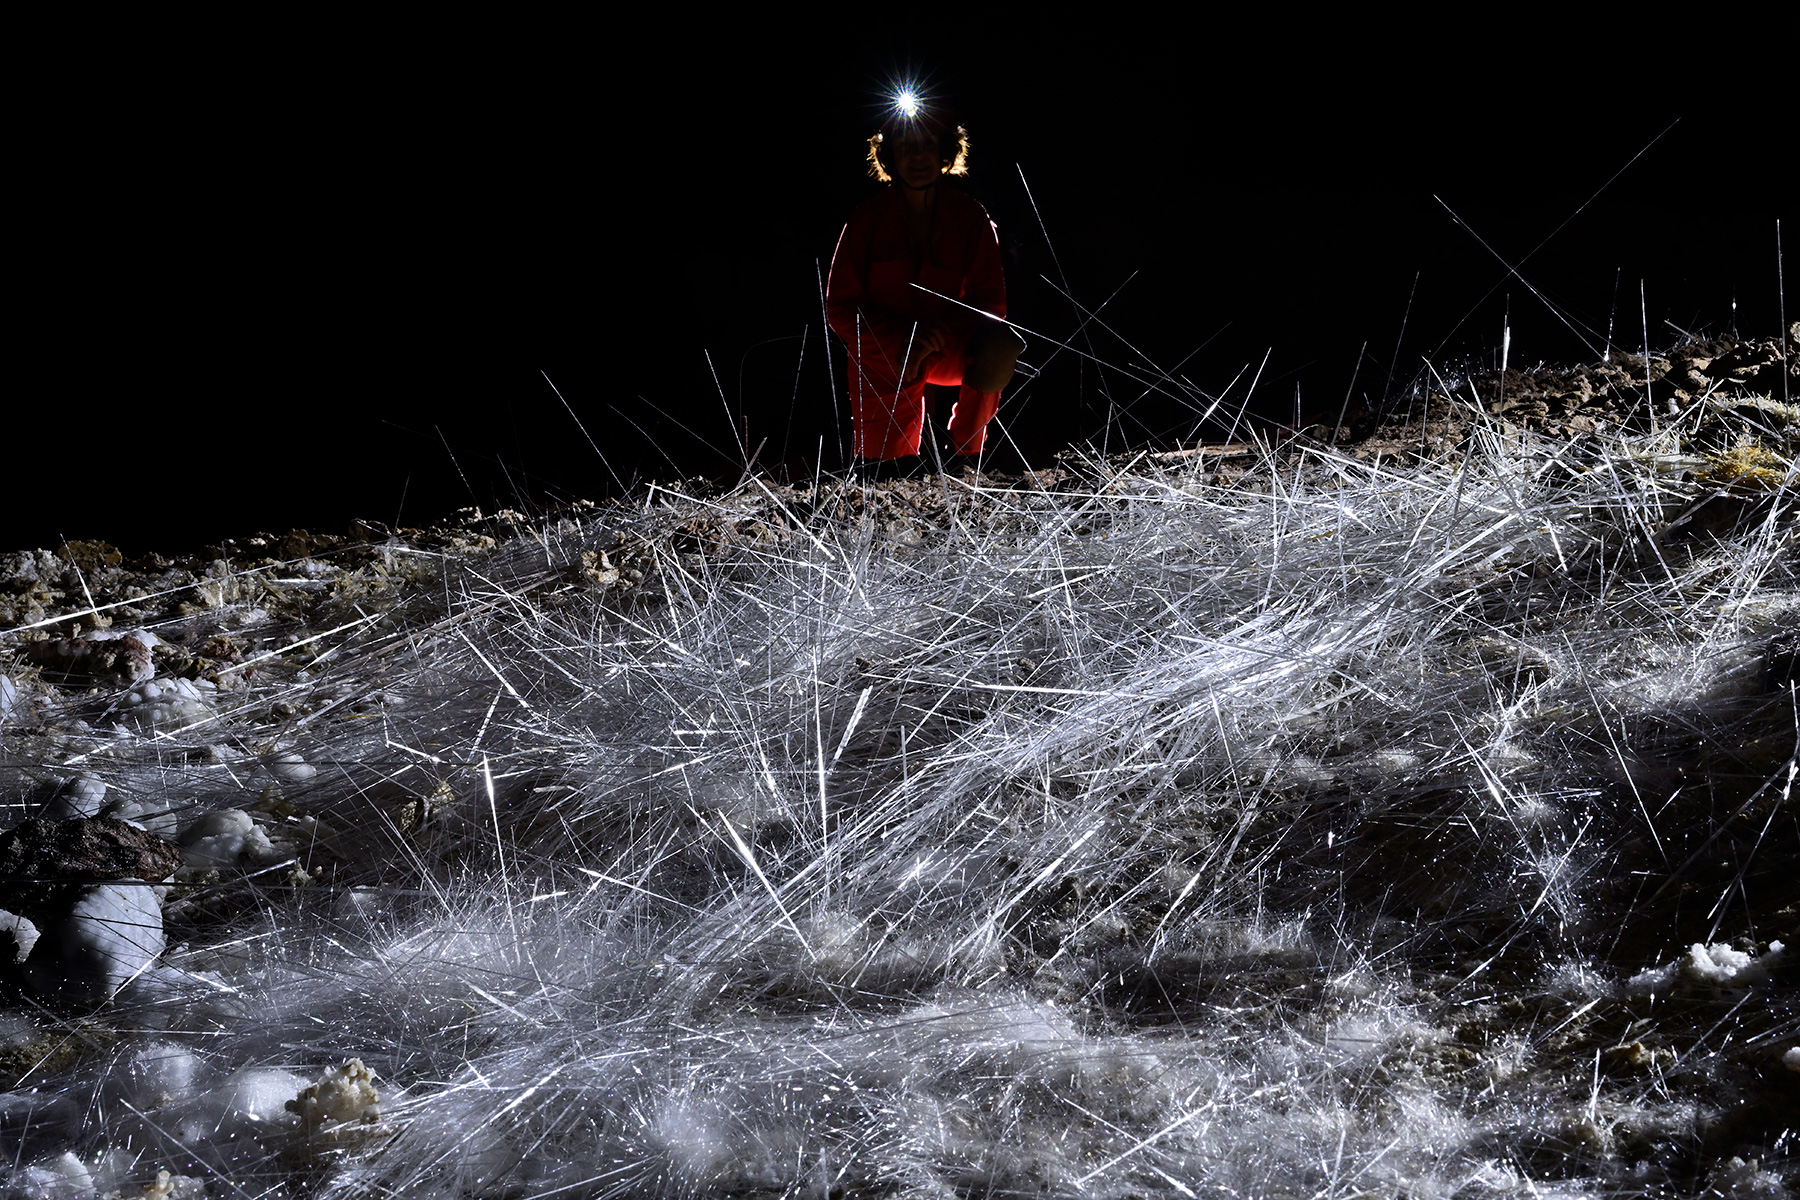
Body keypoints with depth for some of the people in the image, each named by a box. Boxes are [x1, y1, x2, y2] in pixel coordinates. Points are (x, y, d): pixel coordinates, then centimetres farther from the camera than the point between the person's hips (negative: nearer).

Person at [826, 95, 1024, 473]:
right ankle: (907, 451, 29)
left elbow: (989, 301, -7)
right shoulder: (867, 219, -6)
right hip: (883, 361, -1)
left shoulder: (970, 218, -4)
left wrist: (940, 336, -27)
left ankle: (965, 451, -11)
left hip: (948, 348, 1)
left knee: (1001, 345, -33)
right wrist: (904, 337, -24)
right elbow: (840, 310, -8)